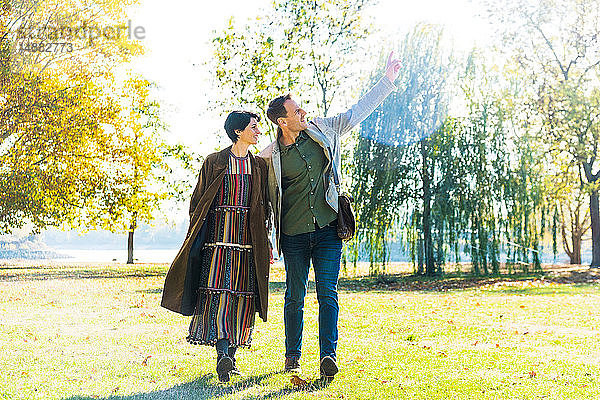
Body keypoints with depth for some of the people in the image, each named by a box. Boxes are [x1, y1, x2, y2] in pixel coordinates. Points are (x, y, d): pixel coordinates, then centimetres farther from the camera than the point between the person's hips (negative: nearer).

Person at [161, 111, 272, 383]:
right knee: (218, 291, -15)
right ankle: (223, 354, -21)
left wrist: (265, 243, 13)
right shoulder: (214, 162, 4)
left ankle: (231, 354, 8)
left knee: (243, 295, 0)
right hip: (218, 233, -3)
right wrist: (195, 236, -2)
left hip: (248, 237, 4)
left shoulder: (259, 165, 15)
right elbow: (198, 202, 5)